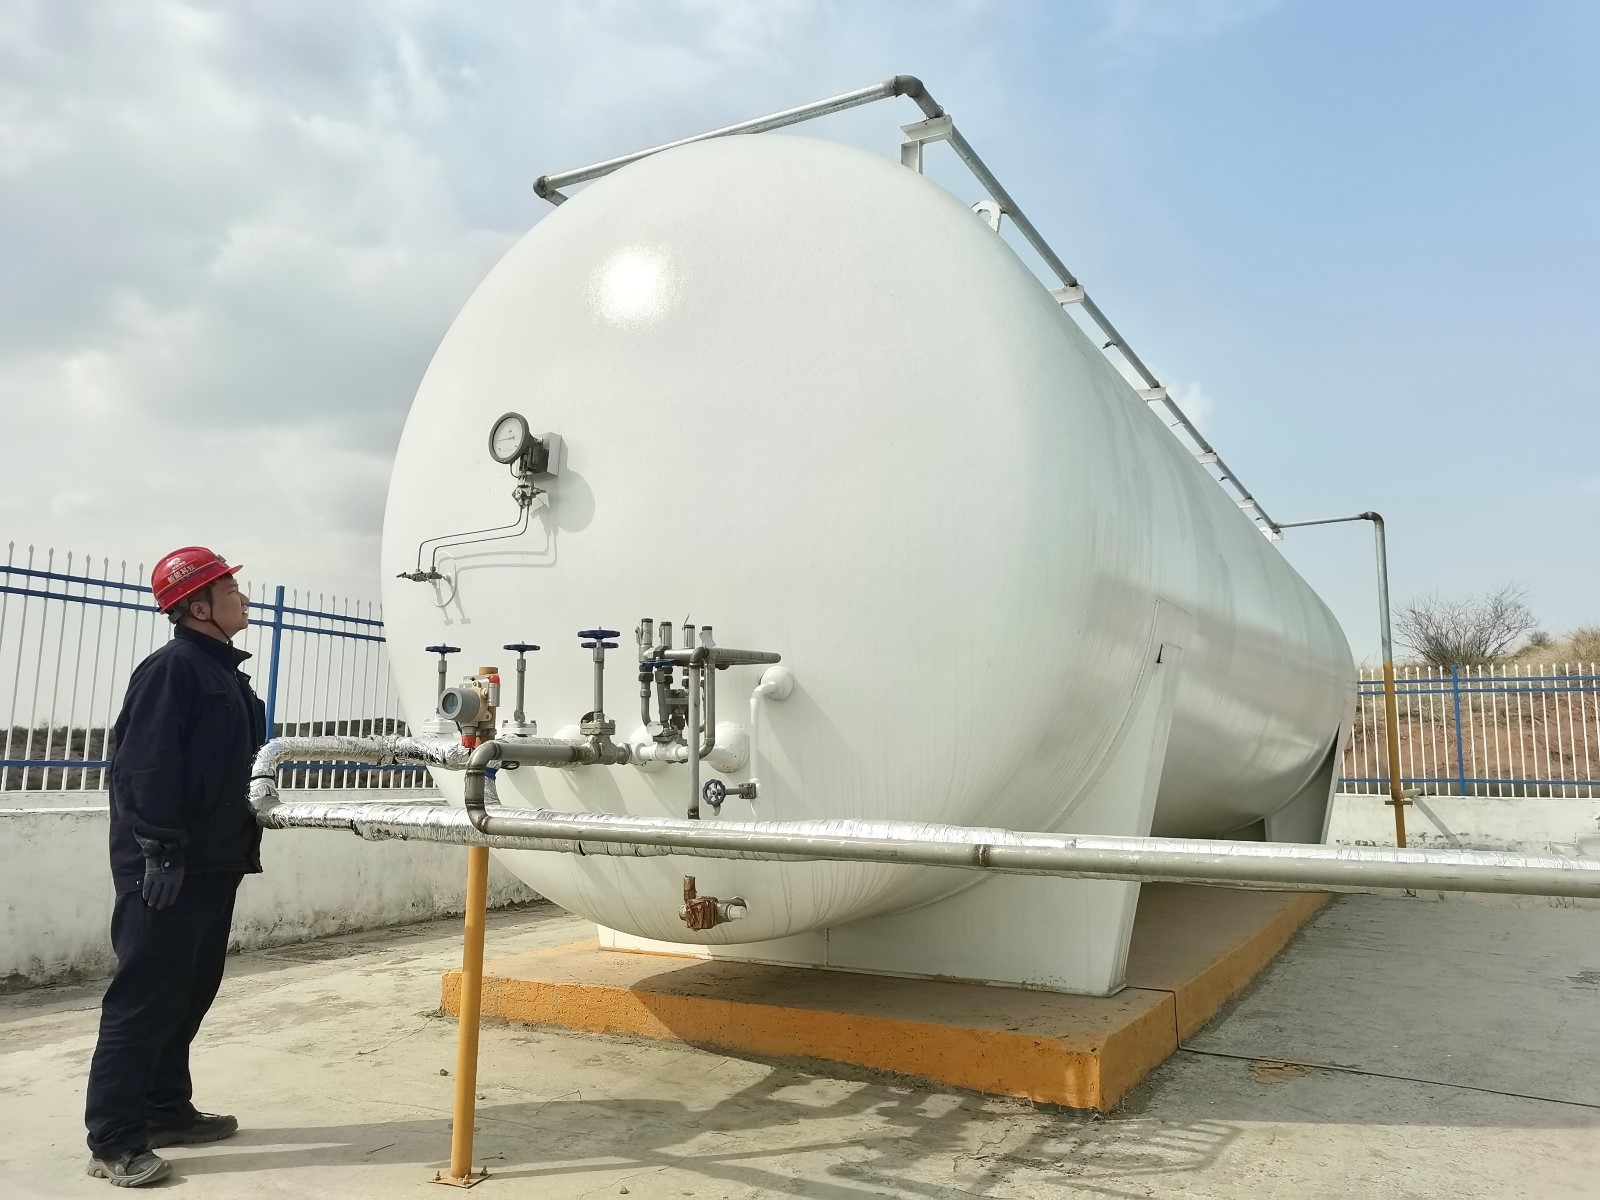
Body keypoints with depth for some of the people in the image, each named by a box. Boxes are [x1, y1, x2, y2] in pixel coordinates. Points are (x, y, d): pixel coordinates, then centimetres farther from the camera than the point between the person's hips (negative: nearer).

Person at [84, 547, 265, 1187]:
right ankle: (113, 1140, 6)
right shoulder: (172, 668, -13)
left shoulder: (226, 672, 16)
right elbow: (146, 767, -20)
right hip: (167, 869, -9)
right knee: (144, 998, -3)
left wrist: (241, 844, 19)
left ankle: (166, 1110, 28)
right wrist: (161, 853, -22)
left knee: (189, 994, 16)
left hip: (212, 865, 9)